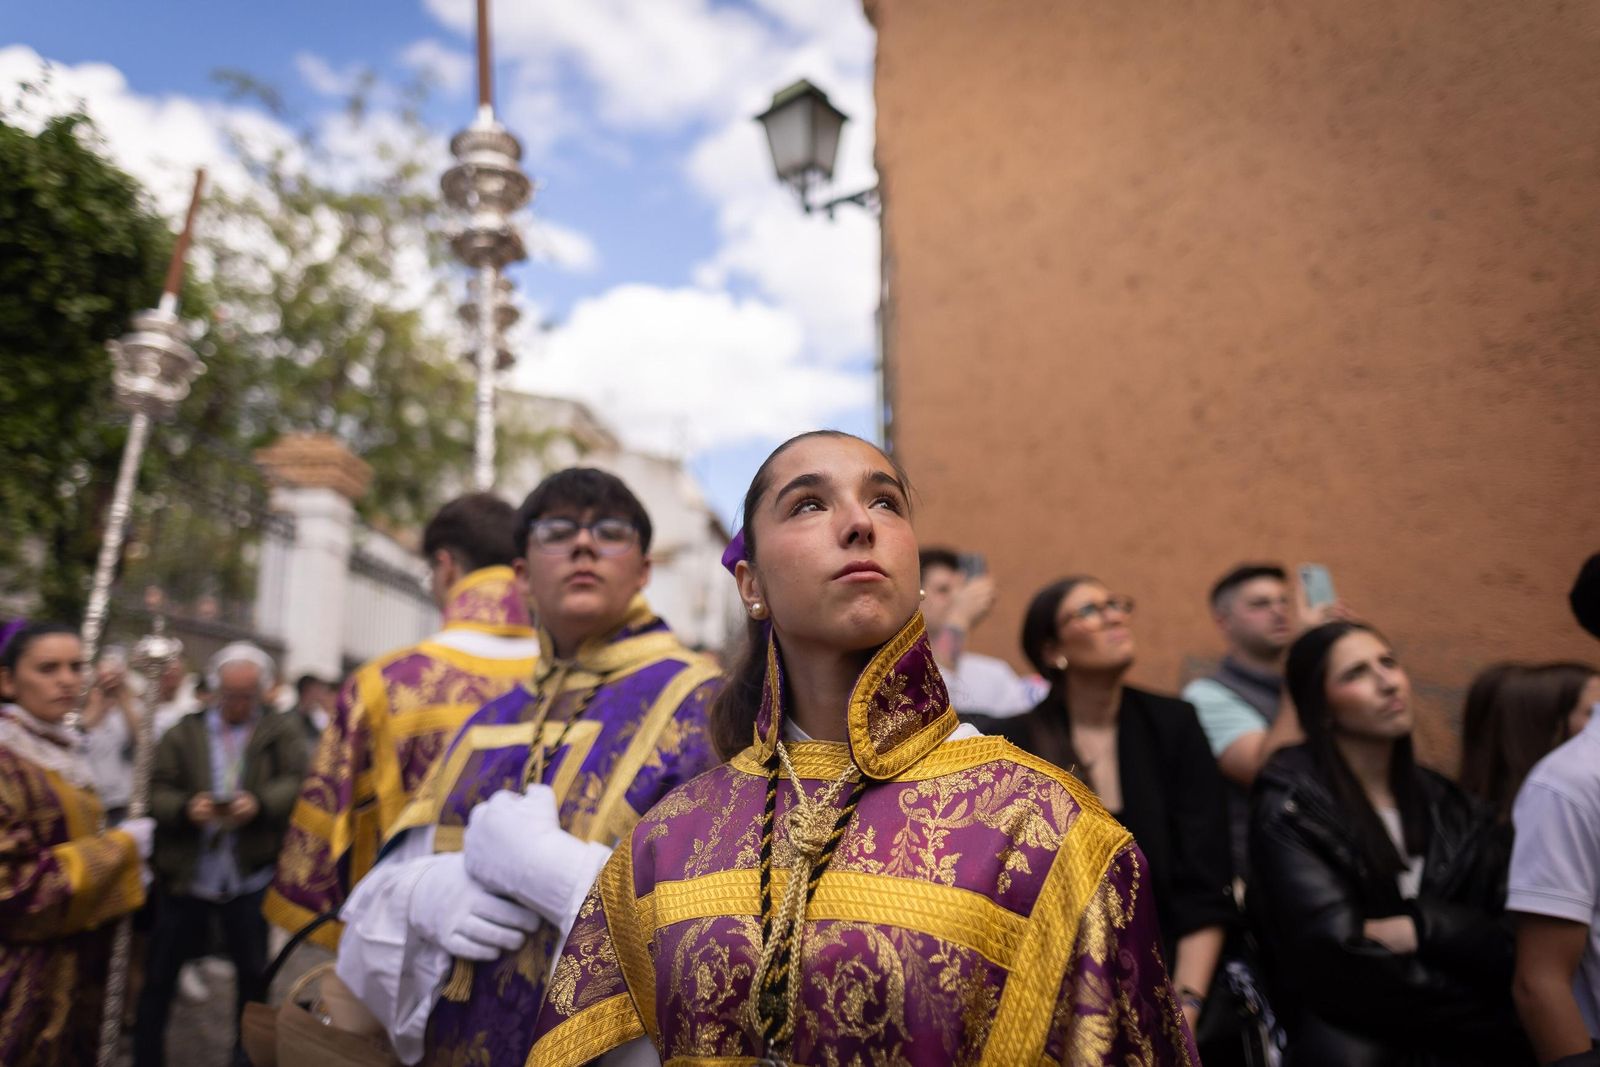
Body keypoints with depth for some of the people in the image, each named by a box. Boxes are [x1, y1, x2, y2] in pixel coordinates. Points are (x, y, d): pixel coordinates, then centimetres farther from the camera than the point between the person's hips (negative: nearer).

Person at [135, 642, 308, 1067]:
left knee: (255, 974, 11)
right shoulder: (184, 733, 5)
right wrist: (186, 807, -22)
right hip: (185, 875, 1)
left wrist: (259, 803, -28)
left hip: (250, 877, 0)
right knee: (159, 974, 10)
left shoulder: (282, 732, 2)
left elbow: (295, 784, -9)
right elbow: (158, 790, -1)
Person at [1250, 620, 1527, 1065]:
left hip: (1463, 1021, 5)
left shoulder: (1446, 805, 10)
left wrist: (1418, 928, -10)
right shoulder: (1290, 808, -7)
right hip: (1349, 1025, -4)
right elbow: (1336, 959, -13)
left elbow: (1508, 935, 5)